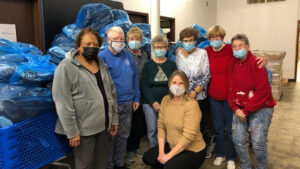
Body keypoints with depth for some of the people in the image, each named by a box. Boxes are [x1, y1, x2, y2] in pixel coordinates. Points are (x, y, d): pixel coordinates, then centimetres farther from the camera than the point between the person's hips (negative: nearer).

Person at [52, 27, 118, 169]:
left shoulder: (101, 64, 10)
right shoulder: (66, 67, -12)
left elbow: (112, 92, 14)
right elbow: (63, 103, -16)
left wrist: (114, 119, 12)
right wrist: (72, 132, -16)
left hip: (104, 126, 6)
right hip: (83, 130, -6)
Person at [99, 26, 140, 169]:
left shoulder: (127, 55, 6)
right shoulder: (102, 57, -9)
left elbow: (135, 77, 10)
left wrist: (136, 98, 8)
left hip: (128, 103, 5)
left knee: (123, 135, 16)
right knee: (110, 137, 8)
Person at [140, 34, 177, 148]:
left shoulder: (172, 65, 6)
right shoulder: (148, 65, 4)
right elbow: (144, 86, -1)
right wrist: (154, 103, -9)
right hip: (150, 103, 0)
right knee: (152, 129, 0)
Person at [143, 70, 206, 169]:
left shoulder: (192, 105, -21)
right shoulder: (166, 100, -3)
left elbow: (188, 136, -24)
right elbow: (161, 126, -2)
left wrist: (169, 155, -19)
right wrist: (161, 152, -8)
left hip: (193, 151, -6)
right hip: (172, 146, 6)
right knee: (147, 158, -2)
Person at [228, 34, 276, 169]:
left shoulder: (256, 63, -13)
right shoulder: (232, 63, 4)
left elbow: (262, 92, -16)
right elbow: (231, 88, 7)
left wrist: (246, 110, -15)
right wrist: (235, 108, -4)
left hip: (260, 107, -5)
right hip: (240, 108, 5)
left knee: (258, 142, -6)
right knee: (238, 140, 3)